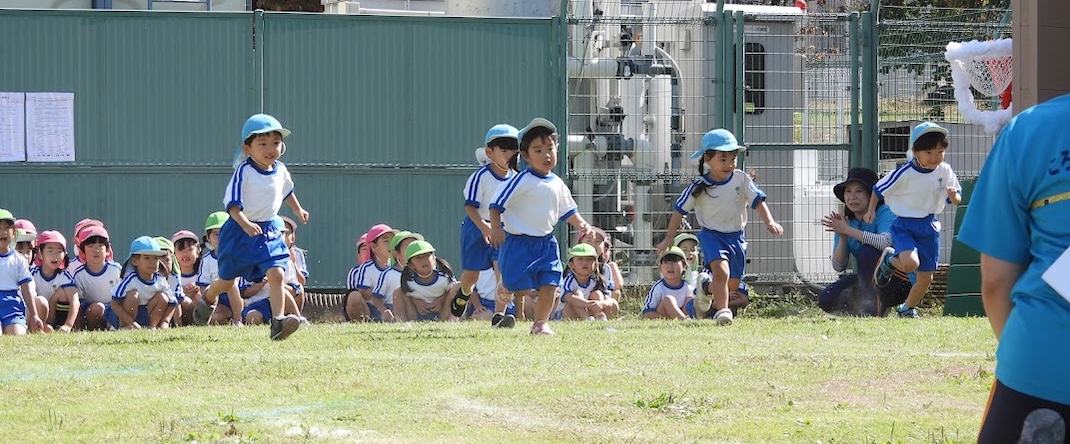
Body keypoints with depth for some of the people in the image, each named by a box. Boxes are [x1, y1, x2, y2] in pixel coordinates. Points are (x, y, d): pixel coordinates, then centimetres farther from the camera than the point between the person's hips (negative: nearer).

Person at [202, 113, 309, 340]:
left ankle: (278, 321, -20)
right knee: (226, 281, 10)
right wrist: (245, 224, -38)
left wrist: (298, 210, 39)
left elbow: (287, 191, 26)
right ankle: (206, 300, 42)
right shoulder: (244, 172, -17)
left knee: (277, 273, -17)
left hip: (269, 231, 4)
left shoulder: (281, 171, 3)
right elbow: (232, 202, -24)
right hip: (240, 231, -4)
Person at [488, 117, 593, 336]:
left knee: (550, 284, -1)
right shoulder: (521, 182, -12)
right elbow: (497, 203, -13)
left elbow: (568, 210, 21)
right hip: (519, 242, -6)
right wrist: (495, 228, -24)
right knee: (518, 285, -8)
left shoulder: (557, 184, 9)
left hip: (546, 242, 6)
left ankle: (540, 323, 10)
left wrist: (581, 224, 6)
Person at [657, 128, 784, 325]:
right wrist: (669, 237, -1)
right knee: (721, 271, -27)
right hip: (712, 235, -4)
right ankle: (722, 310, -18)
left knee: (733, 282, 13)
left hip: (736, 236, 4)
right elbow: (680, 210, -2)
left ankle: (707, 287, 43)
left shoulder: (741, 180, -6)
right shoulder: (699, 186, -10)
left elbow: (758, 201, -9)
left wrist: (769, 222, -25)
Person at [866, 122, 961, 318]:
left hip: (929, 227, 5)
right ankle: (889, 260, 6)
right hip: (904, 226, -5)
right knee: (910, 263, -30)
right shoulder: (905, 174, -17)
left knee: (925, 278, 9)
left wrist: (954, 196, -21)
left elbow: (957, 199, 1)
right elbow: (879, 189, -3)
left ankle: (907, 308, 36)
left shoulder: (945, 171, -6)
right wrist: (871, 210, -3)